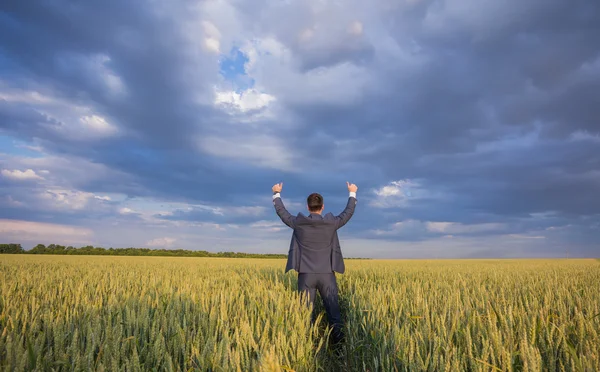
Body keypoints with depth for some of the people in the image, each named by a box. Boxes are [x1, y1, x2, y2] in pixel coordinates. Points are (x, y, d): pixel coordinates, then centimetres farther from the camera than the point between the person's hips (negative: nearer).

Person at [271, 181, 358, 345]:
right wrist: (352, 193, 25)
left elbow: (281, 211, 11)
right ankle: (338, 335, -3)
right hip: (327, 274, 0)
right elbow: (349, 212, 11)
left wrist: (276, 193, 25)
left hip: (306, 274, 0)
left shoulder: (299, 223, -4)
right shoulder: (331, 223, -3)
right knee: (332, 307, 6)